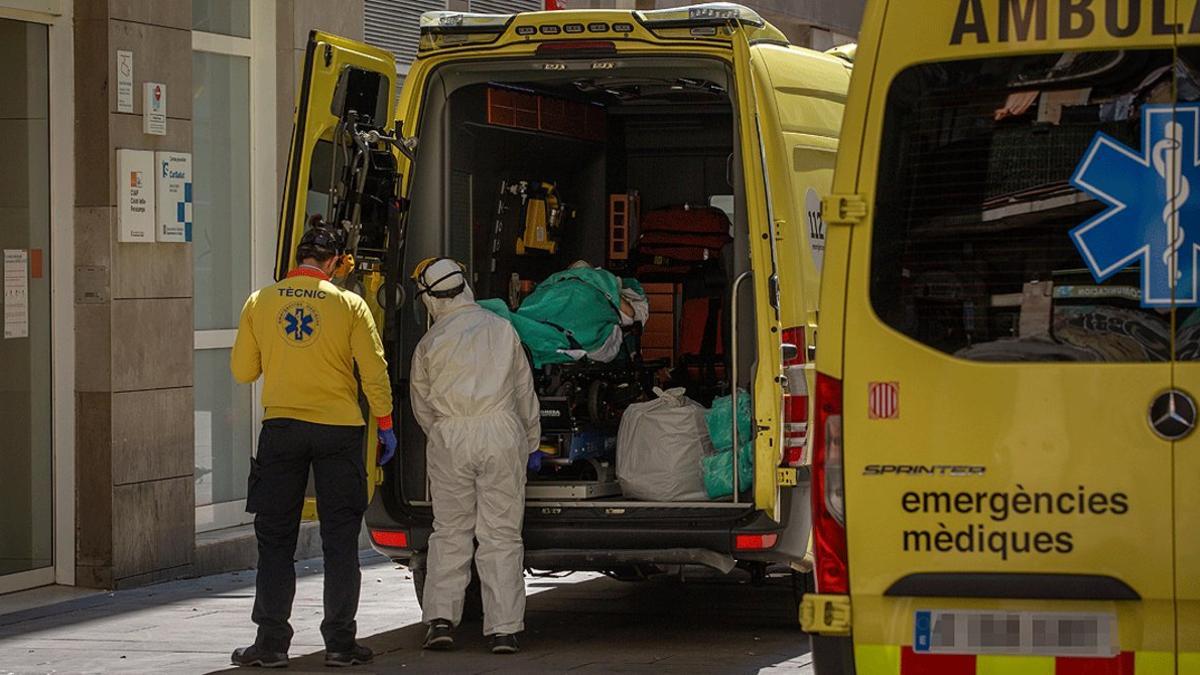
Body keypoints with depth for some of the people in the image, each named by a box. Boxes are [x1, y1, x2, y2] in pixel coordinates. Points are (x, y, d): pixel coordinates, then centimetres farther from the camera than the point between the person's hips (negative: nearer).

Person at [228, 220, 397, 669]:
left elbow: (242, 371, 6)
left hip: (281, 428, 1)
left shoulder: (260, 303, 0)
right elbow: (374, 371, -5)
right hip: (339, 430, -1)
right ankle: (340, 643, 6)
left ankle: (272, 642, 3)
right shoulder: (349, 305, -4)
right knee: (340, 539, 6)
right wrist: (385, 424, 5)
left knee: (275, 539, 6)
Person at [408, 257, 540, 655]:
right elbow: (525, 391, 13)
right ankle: (503, 629, -1)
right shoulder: (502, 329, 6)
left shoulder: (430, 343, 2)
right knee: (501, 533, 3)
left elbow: (422, 405, 10)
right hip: (502, 432, 0)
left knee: (449, 532, 10)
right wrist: (531, 442, 23)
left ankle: (441, 619, 2)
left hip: (449, 437, 0)